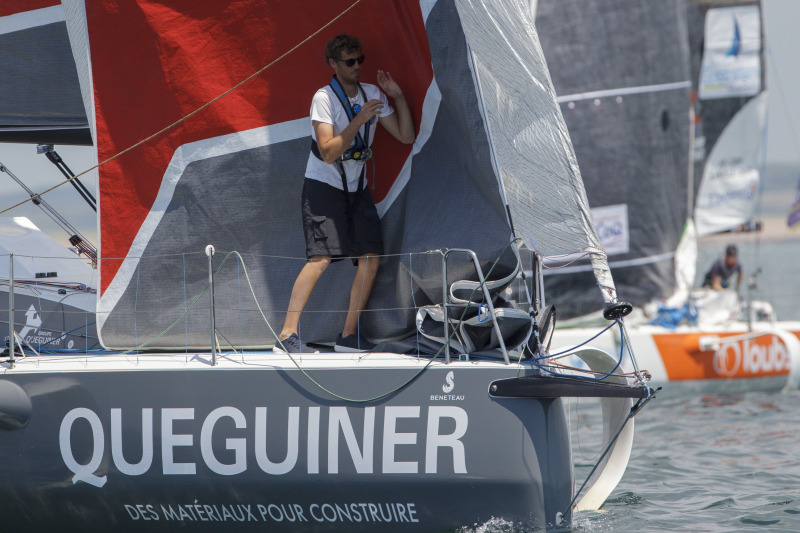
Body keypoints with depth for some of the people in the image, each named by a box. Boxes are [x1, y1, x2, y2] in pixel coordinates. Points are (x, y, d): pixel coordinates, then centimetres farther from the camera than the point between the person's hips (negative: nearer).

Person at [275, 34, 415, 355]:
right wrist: (359, 120, -26)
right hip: (323, 187, -7)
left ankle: (349, 335, 5)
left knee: (371, 257, -4)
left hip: (357, 189, 7)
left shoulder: (372, 95, 5)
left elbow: (406, 136, 6)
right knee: (321, 258, -20)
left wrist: (398, 97, -5)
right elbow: (329, 152, -22)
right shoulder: (324, 99, -14)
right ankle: (287, 334, -23)